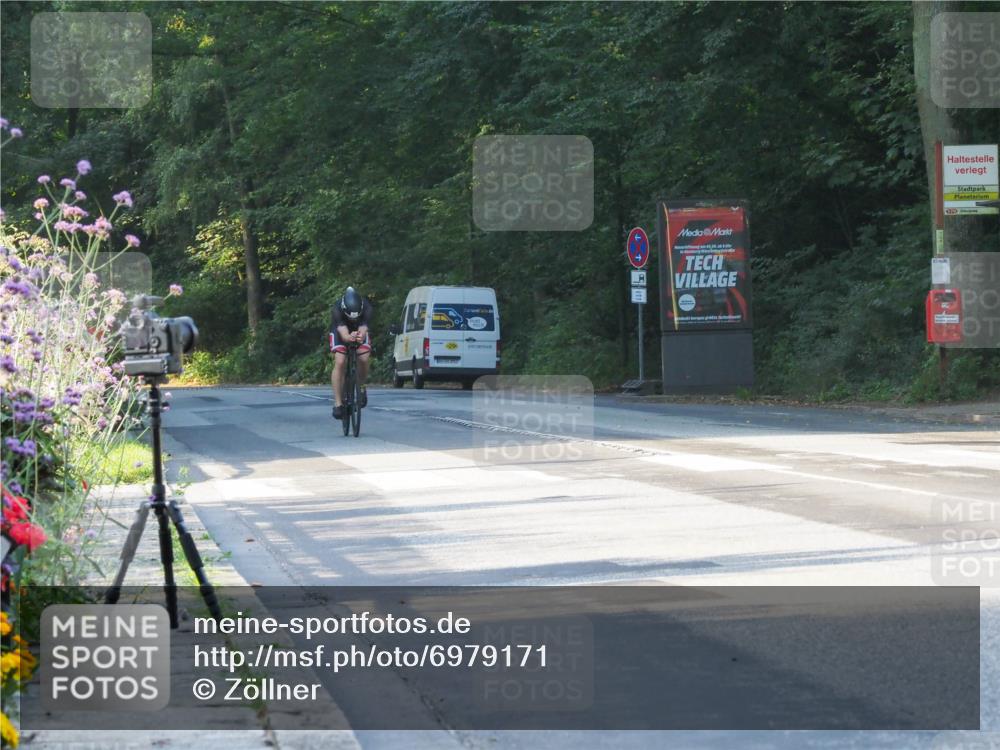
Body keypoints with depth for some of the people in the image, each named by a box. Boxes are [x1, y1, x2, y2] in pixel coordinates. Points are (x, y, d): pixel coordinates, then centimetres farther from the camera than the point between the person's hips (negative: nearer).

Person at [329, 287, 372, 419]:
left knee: (364, 359, -23)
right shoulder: (337, 309, -36)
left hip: (359, 331, 2)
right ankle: (338, 403, -18)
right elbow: (343, 334, -44)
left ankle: (361, 387, 7)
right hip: (340, 332, -1)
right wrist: (349, 338, -67)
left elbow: (363, 330, -40)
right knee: (340, 362, -22)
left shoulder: (366, 308, -32)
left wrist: (360, 337, -63)